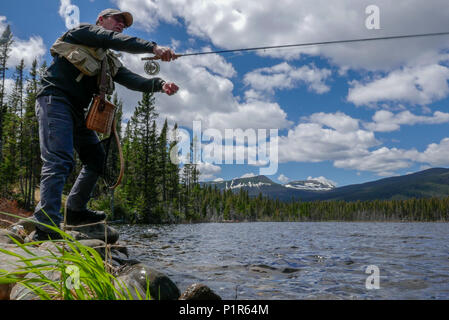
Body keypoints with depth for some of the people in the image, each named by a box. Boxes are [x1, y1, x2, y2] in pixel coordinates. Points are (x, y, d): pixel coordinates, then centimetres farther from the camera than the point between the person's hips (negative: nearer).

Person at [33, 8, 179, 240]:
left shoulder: (110, 62, 22)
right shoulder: (84, 31, 3)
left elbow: (132, 80, 6)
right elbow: (115, 40, -15)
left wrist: (160, 85, -13)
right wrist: (153, 47, -25)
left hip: (77, 111, 9)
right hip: (55, 100, -9)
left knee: (96, 158, 9)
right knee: (59, 160, -21)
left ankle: (75, 210, 19)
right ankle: (47, 226, -24)